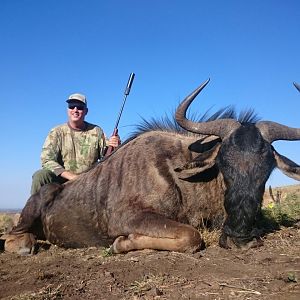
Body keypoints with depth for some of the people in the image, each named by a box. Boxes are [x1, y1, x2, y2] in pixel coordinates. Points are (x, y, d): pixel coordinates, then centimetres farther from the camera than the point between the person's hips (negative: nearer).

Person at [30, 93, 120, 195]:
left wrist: (112, 148, -17)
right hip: (61, 180, -1)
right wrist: (71, 176, -21)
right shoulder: (56, 132, 2)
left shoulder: (96, 131, 7)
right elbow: (47, 160, -8)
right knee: (40, 175, -28)